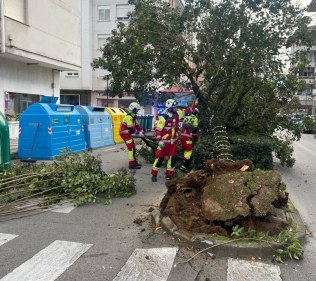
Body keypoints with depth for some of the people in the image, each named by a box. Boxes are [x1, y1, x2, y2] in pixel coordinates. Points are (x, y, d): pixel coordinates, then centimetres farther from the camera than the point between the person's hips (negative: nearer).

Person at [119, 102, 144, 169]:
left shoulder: (134, 116, 11)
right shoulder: (128, 117, -22)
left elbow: (137, 125, 10)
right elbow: (131, 128, -24)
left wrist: (141, 131, -2)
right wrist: (138, 132, -17)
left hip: (128, 133, 10)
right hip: (125, 133, -10)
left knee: (133, 147, 14)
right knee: (131, 148, -11)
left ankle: (134, 162, 22)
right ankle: (132, 164, -7)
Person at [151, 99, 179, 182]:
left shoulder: (176, 115, 5)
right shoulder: (163, 117, -17)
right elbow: (158, 129, -18)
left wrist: (177, 136, 24)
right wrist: (159, 140, -24)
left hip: (173, 141, 7)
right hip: (164, 141, -7)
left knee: (173, 158, 8)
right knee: (160, 157, 0)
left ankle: (169, 174, 21)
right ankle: (154, 174, 13)